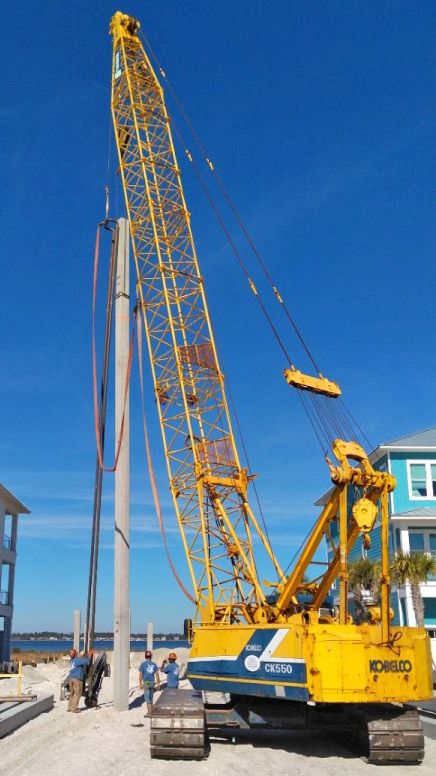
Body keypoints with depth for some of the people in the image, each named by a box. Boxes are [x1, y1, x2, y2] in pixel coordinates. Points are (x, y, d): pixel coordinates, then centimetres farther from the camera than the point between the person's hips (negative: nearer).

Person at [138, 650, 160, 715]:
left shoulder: (143, 664, -6)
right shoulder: (154, 664, 5)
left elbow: (140, 675, -8)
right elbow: (157, 674, 2)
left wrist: (140, 684, -3)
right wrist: (158, 684, 7)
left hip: (146, 683, -4)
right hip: (152, 682, 4)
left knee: (147, 698, -2)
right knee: (151, 697, 17)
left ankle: (150, 712, -9)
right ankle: (150, 710, 22)